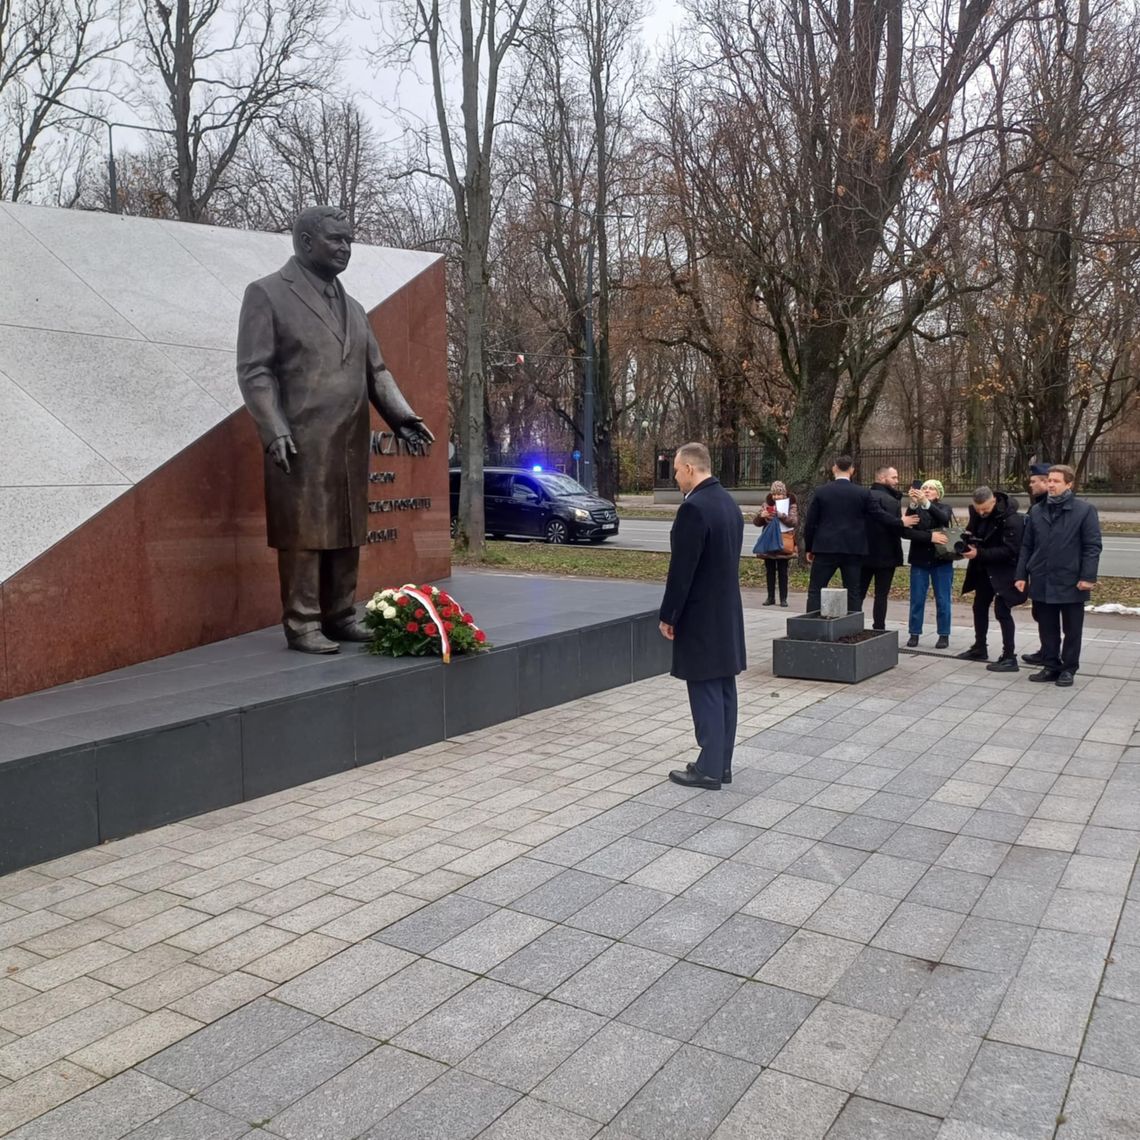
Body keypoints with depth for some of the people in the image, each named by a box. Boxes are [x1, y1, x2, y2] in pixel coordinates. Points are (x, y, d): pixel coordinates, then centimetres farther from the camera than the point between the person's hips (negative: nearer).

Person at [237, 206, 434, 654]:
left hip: (351, 445, 6)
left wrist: (401, 416, 1)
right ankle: (302, 625, 5)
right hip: (300, 443, -6)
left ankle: (339, 616, 19)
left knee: (347, 532, 9)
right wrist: (275, 431, -17)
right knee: (304, 533, -3)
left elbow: (375, 370, 16)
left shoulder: (352, 306, 19)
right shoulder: (267, 294, 0)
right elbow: (254, 371, -6)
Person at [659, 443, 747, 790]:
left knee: (705, 691, -3)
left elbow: (681, 569, -19)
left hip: (701, 616, -9)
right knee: (723, 689, 12)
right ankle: (721, 764, 20)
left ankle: (709, 769, 3)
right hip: (727, 610, 9)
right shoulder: (729, 503, 10)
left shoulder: (694, 507, -19)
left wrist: (667, 615, -11)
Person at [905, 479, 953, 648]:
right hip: (919, 560, 0)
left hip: (942, 560, 0)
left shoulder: (944, 508, 4)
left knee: (943, 600, 1)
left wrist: (926, 503, -36)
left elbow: (943, 518, -21)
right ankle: (914, 634, 9)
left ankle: (944, 635, 8)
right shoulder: (914, 509, 4)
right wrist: (930, 537, -27)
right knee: (917, 600, 2)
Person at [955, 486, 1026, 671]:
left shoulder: (1011, 519, -24)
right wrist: (967, 542, -10)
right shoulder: (976, 512, -1)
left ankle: (1009, 658, -4)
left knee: (1002, 611, -10)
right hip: (984, 570, 8)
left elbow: (1009, 550, -26)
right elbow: (972, 532, 14)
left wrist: (979, 553, -30)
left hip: (1004, 571, -8)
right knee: (979, 607, 16)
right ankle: (979, 648, 31)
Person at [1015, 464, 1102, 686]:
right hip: (1042, 582, 4)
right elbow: (1027, 546, 11)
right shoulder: (1037, 511, 9)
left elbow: (1093, 547, -7)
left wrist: (1088, 576, -14)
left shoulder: (1085, 510, -4)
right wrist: (1022, 575, 6)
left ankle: (1068, 669, 18)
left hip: (1071, 583, -4)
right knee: (1047, 629, 11)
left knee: (1072, 630, 7)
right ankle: (1051, 666, 22)